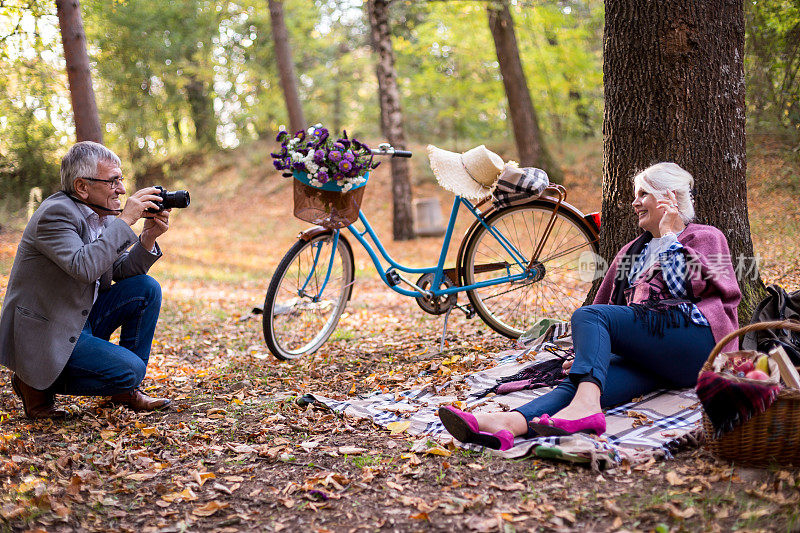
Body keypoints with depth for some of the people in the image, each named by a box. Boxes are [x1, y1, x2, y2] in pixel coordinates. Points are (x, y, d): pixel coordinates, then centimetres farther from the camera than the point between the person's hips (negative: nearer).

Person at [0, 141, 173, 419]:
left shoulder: (103, 214, 6)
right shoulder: (55, 213, -21)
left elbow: (120, 270, 8)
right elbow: (84, 267, -36)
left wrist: (148, 238, -9)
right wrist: (125, 220, -30)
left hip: (83, 318, 9)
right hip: (44, 332, -9)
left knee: (147, 288, 0)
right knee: (129, 369, -19)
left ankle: (126, 389, 10)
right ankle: (36, 384, 0)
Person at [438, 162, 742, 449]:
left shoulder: (705, 237, 14)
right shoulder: (632, 252, 32)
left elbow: (682, 288, -5)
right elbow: (608, 304, 28)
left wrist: (669, 235, 3)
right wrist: (587, 352, 13)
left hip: (694, 336, -5)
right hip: (648, 363, 5)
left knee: (587, 316, -25)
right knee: (577, 383, -26)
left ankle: (585, 408, -48)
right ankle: (509, 424, -52)